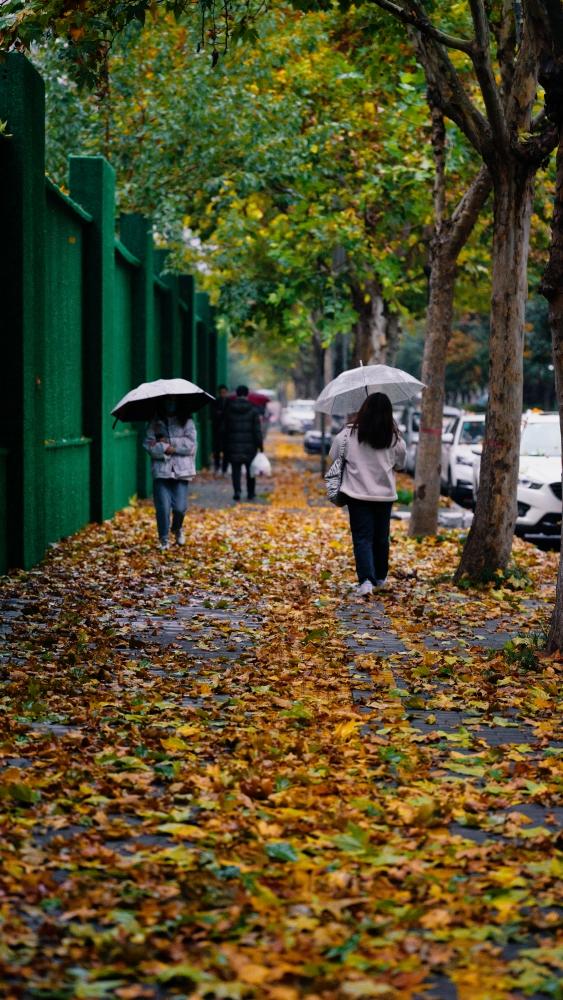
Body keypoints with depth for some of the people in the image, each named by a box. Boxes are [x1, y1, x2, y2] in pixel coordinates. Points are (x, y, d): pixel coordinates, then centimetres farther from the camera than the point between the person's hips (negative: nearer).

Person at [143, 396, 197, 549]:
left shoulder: (186, 421, 7)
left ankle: (177, 529, 27)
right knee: (163, 507, -7)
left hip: (181, 471, 0)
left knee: (179, 507, -5)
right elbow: (149, 445, 0)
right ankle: (164, 539, 7)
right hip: (161, 470, 0)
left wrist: (167, 442, -8)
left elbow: (190, 444, -4)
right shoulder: (155, 423, 9)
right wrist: (166, 449, -14)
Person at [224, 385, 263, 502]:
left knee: (236, 470, 3)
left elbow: (226, 428, 5)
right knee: (250, 469, 12)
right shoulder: (253, 410, -6)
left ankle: (237, 491, -12)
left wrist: (226, 444, 13)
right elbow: (257, 430, -8)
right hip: (249, 446, -1)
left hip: (234, 445, 1)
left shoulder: (229, 409, 0)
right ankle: (251, 493, 17)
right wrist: (260, 445, -4)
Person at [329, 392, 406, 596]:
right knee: (381, 537, 17)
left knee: (362, 538, -1)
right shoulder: (395, 439, -6)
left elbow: (334, 456, 2)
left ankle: (366, 580, -17)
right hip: (385, 495, 2)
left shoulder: (348, 434, -10)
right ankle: (380, 577, 30)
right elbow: (400, 464, 7)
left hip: (357, 493, -2)